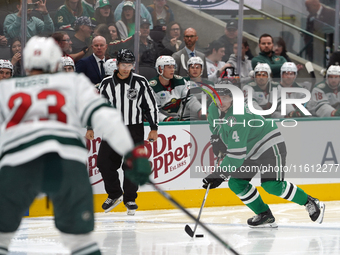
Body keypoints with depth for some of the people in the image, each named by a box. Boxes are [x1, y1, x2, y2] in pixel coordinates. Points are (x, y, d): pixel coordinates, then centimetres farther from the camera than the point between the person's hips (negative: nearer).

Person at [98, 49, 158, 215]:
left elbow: (151, 105, 3)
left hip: (134, 130, -2)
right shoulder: (107, 84, 2)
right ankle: (114, 195, 16)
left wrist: (154, 128, 1)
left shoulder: (140, 82, -2)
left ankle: (130, 199, 10)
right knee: (104, 162, -2)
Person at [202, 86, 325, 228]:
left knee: (272, 185, -22)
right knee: (236, 183, -4)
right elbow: (215, 129, 22)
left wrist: (220, 175, -35)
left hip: (270, 146, -9)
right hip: (251, 152, 9)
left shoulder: (237, 117, -34)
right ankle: (265, 216, 3)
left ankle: (311, 203, -4)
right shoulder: (214, 110, -5)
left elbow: (237, 153, -36)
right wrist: (216, 141, 2)